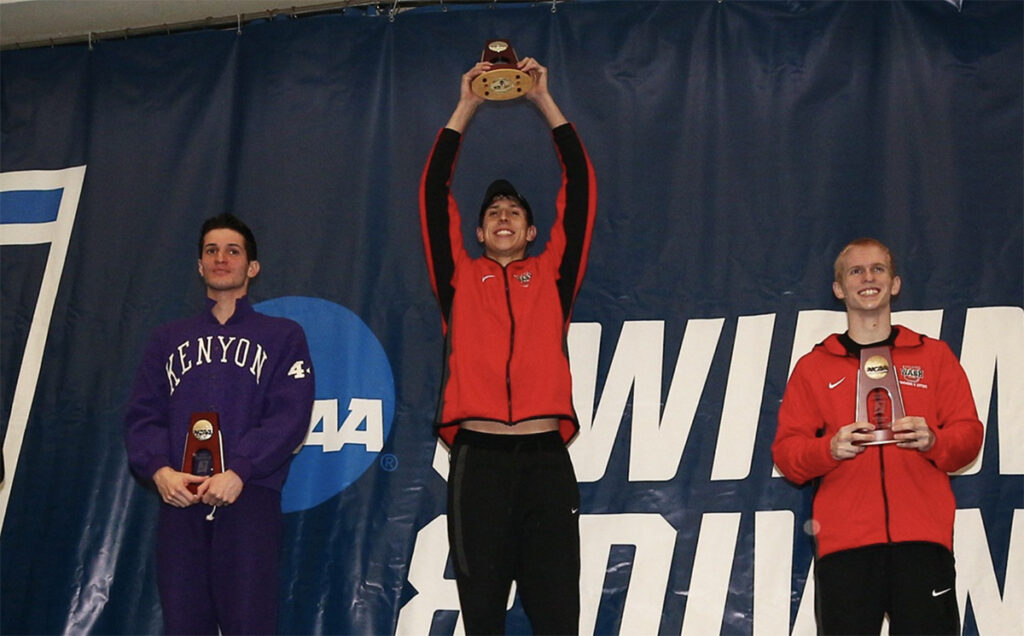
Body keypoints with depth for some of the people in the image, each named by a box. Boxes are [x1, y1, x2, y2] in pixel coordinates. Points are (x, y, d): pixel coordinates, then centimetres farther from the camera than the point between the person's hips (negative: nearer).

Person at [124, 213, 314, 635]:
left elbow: (290, 417, -2)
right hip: (180, 500, 3)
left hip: (249, 496, -3)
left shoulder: (282, 336, 12)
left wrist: (239, 473, -16)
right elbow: (142, 415, 12)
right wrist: (159, 469, -9)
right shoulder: (168, 339, 22)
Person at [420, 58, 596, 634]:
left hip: (546, 457, 0)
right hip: (478, 458, 0)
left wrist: (545, 102, 15)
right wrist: (465, 110, 15)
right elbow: (434, 193, 14)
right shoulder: (461, 279, 17)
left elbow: (581, 188, 14)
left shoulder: (552, 274, 17)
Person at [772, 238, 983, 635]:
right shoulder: (813, 367, 15)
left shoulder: (933, 355, 17)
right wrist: (830, 448, -10)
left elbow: (969, 434, 12)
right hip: (843, 539, 0)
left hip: (923, 535, 0)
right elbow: (785, 451, 10)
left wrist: (932, 441, -9)